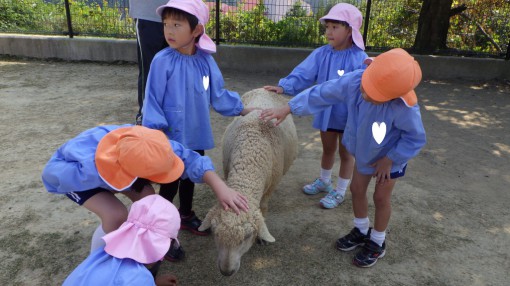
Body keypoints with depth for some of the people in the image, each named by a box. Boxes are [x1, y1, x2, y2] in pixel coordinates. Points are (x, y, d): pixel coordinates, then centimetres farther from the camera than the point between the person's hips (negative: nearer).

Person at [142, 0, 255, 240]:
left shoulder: (206, 60, -5)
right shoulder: (163, 61, -19)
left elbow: (217, 94, 8)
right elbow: (152, 100, -15)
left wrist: (243, 110, 14)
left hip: (197, 136, 5)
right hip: (171, 139, -5)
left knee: (190, 177, 23)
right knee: (170, 185, 7)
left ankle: (186, 215, 47)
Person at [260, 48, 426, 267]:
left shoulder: (405, 109, -42)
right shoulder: (354, 81, -32)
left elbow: (416, 139, -24)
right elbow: (321, 93, -22)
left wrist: (389, 160, -19)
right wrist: (287, 109, -21)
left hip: (392, 155, -4)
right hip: (364, 151, 5)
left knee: (380, 197, 8)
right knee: (357, 189, 15)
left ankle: (377, 243, 34)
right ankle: (361, 231, 41)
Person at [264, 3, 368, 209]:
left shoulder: (360, 60, -19)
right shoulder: (321, 54, -7)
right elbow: (303, 74, -15)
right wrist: (284, 86, -30)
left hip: (348, 116, -4)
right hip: (326, 112, 5)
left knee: (346, 153, 14)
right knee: (327, 149, 24)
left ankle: (340, 192, 31)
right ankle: (324, 181, 47)